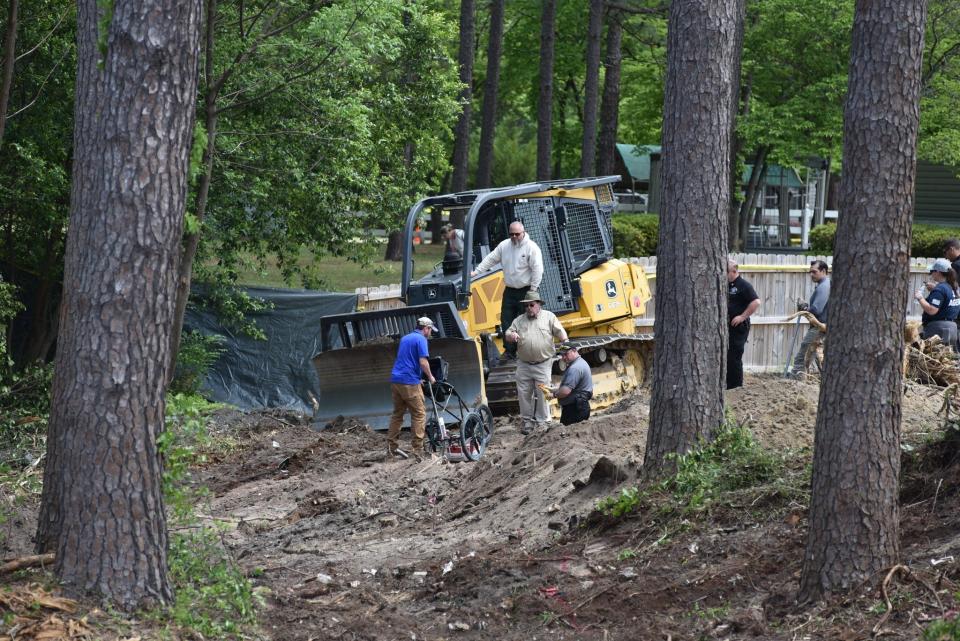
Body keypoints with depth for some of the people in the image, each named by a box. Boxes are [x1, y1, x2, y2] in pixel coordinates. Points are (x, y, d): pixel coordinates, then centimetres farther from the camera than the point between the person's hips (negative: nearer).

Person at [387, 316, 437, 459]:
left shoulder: (405, 338, 19)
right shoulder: (421, 339, -7)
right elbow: (423, 362, -17)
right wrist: (430, 377, -1)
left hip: (395, 379, 8)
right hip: (410, 382, -8)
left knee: (397, 413, 14)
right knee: (419, 414, -3)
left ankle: (392, 447, 12)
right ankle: (417, 449, -8)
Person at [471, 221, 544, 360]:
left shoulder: (531, 248, -11)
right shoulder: (504, 246, 6)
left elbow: (537, 270, -13)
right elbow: (490, 260, 11)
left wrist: (533, 289, -15)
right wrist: (476, 272, 4)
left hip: (526, 291, -6)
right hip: (510, 291, 6)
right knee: (506, 321, 3)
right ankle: (509, 351, 8)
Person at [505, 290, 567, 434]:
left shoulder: (549, 317, 5)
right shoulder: (519, 320, 14)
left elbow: (560, 333, 0)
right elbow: (507, 336, 11)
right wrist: (511, 336, -13)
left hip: (543, 364, -3)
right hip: (524, 364, 3)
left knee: (542, 394, -3)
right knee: (524, 394, 3)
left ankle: (542, 421, 5)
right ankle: (527, 421, 11)